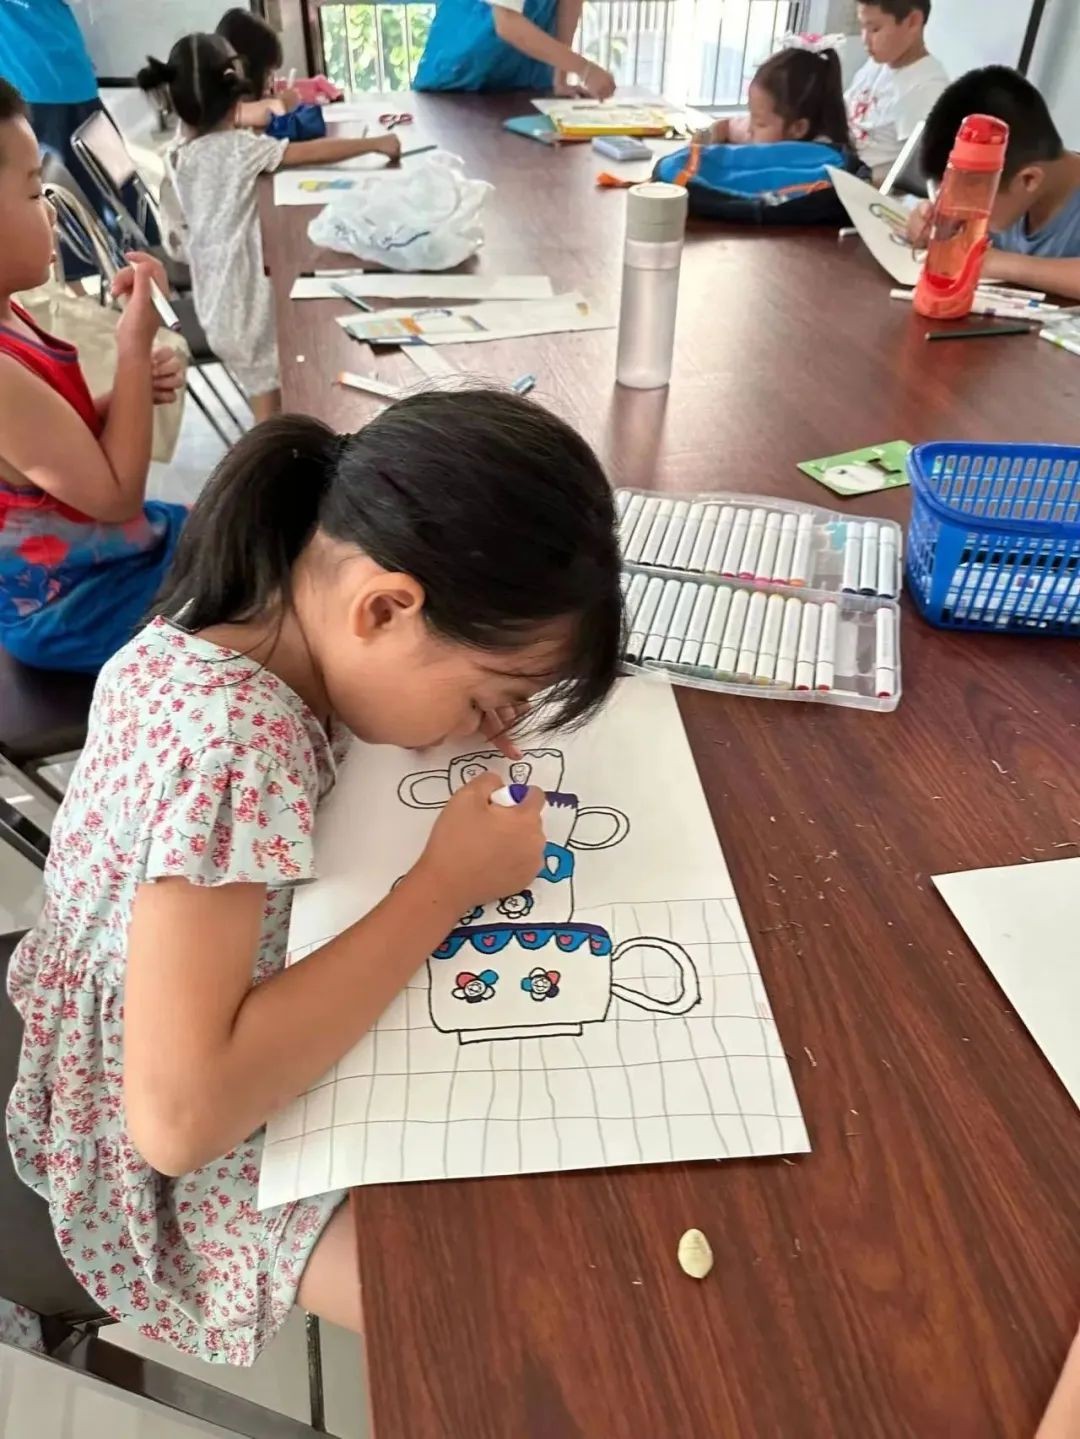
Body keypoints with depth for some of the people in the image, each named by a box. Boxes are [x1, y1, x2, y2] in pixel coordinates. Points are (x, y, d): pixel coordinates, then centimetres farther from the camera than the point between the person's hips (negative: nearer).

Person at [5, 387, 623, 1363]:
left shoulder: (237, 623, -13)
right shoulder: (234, 744, -38)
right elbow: (178, 1117, -38)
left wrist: (458, 709, -9)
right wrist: (445, 888, -34)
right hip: (177, 1164, -7)